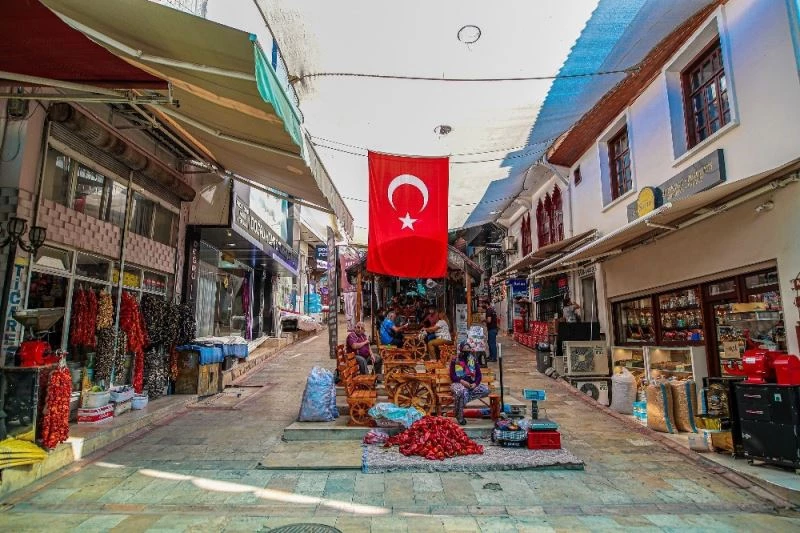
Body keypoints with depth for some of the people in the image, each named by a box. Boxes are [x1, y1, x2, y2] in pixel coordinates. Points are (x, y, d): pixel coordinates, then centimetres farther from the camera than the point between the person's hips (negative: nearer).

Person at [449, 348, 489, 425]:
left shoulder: (474, 360, 10)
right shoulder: (454, 361, 2)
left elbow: (478, 375, 8)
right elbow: (452, 376, -3)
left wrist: (475, 383, -12)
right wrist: (462, 381, -19)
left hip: (472, 384, 4)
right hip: (459, 384, -4)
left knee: (485, 390, -26)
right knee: (463, 392, -40)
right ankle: (460, 416, -23)